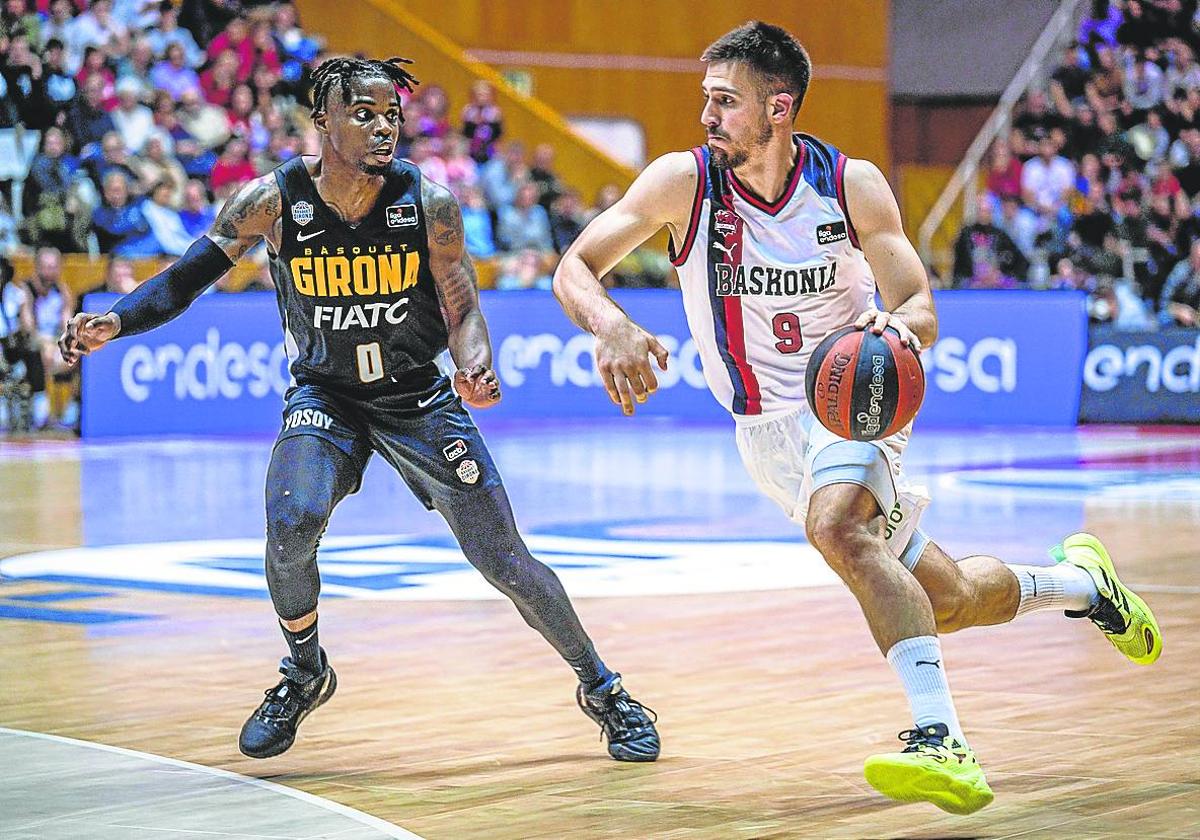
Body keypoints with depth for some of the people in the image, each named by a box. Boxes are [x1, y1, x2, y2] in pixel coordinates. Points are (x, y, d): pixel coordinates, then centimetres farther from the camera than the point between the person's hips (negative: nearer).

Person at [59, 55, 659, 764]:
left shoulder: (429, 201, -16)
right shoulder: (273, 201, -16)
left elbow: (463, 313, -11)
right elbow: (187, 278, -8)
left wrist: (477, 366, -33)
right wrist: (115, 322, -25)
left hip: (420, 394, 0)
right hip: (324, 393, 0)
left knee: (505, 561, -2)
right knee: (291, 528, -26)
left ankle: (602, 690, 19)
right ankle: (305, 673, 4)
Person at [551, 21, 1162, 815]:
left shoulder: (852, 185, -13)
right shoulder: (684, 182, -12)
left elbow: (923, 312, -9)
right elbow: (575, 267, -12)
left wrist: (896, 324, -34)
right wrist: (610, 326, -35)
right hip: (769, 427, 3)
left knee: (837, 526, -36)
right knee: (949, 600, 6)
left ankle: (943, 743, -39)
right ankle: (1078, 580, 38)